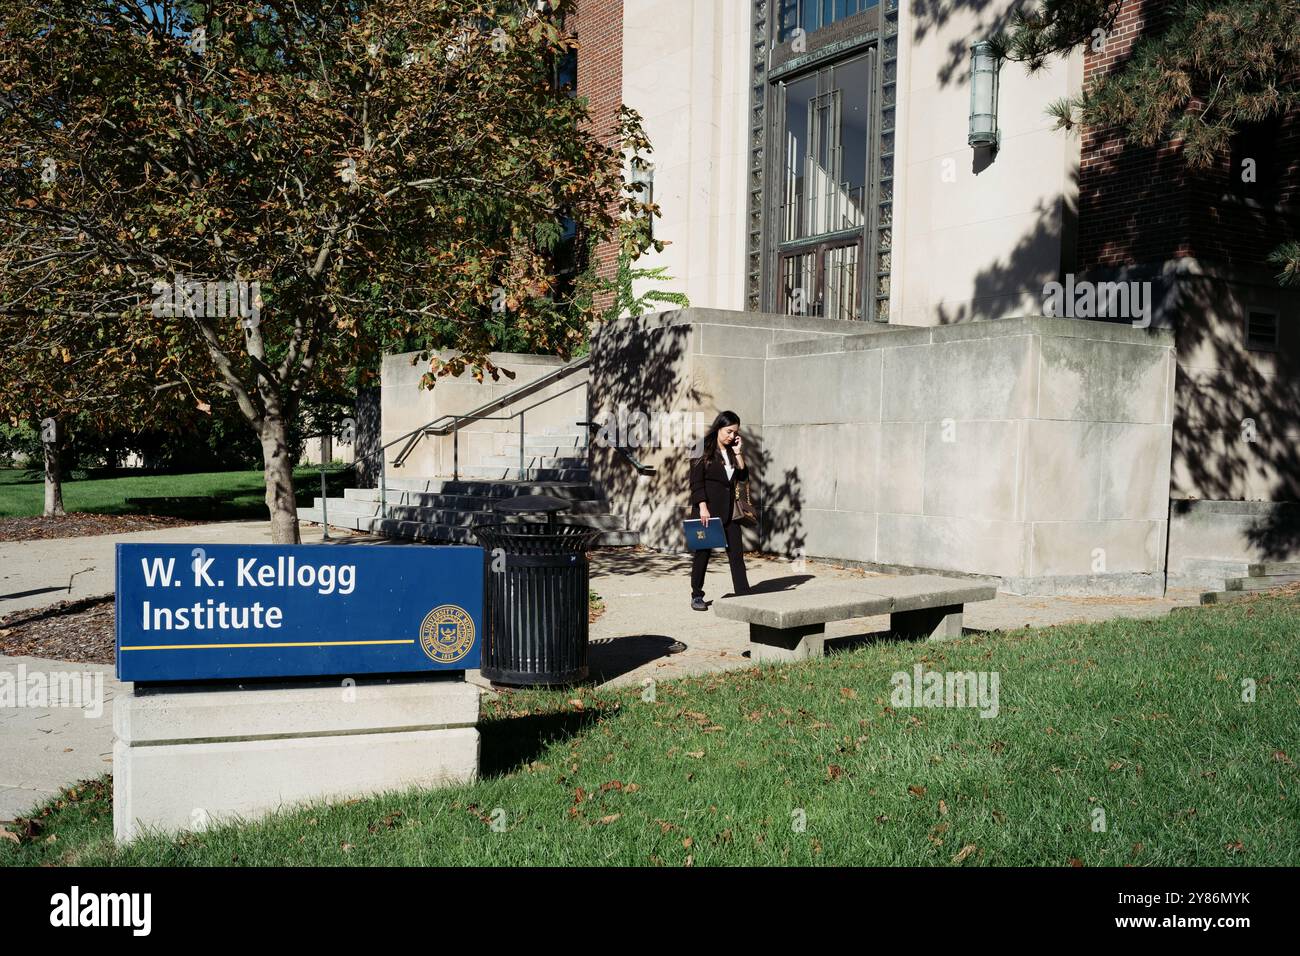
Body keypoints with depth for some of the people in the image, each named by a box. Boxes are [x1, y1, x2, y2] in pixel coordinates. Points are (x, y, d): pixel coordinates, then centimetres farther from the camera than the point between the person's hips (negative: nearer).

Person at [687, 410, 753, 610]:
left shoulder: (731, 451, 13)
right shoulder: (704, 450, -5)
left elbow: (743, 476, 6)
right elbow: (696, 481, -9)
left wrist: (738, 453, -2)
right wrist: (703, 507, -16)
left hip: (728, 509, 5)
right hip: (707, 509, -5)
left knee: (736, 552, 1)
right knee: (703, 552, 3)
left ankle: (743, 594, 3)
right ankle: (697, 596, 13)